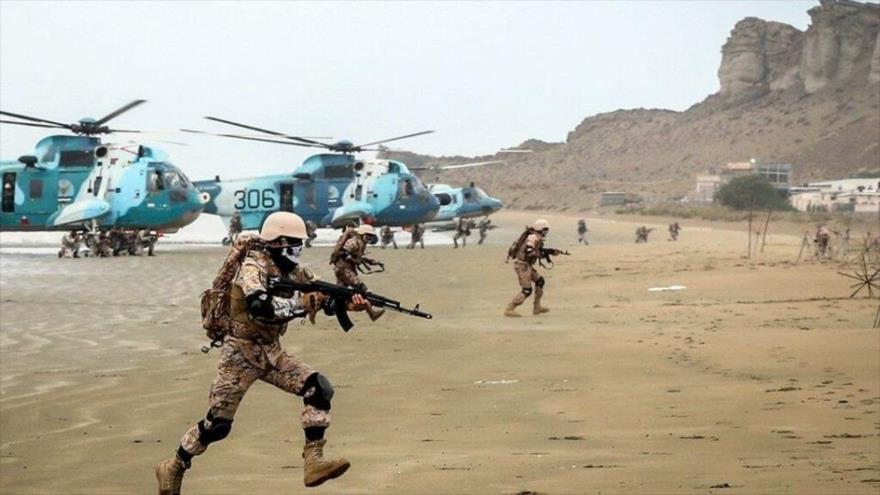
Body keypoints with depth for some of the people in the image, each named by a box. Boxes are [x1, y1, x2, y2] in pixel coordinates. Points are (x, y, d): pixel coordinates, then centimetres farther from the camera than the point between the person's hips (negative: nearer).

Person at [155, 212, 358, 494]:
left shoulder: (290, 269, 4)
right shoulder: (253, 268, -20)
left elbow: (324, 295, 4)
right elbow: (260, 306, -39)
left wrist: (349, 299, -16)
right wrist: (301, 303, -38)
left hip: (271, 353, 7)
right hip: (241, 354, -7)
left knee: (319, 389, -12)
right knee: (216, 425, -1)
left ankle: (313, 461, -12)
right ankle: (173, 469, 20)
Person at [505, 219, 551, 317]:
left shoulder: (535, 237, 13)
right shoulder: (534, 237, -17)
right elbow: (528, 251, -29)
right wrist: (539, 255, -11)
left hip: (525, 265, 10)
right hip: (522, 265, -10)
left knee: (539, 281, 18)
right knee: (526, 290, -11)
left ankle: (537, 307, 23)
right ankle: (509, 309, -11)